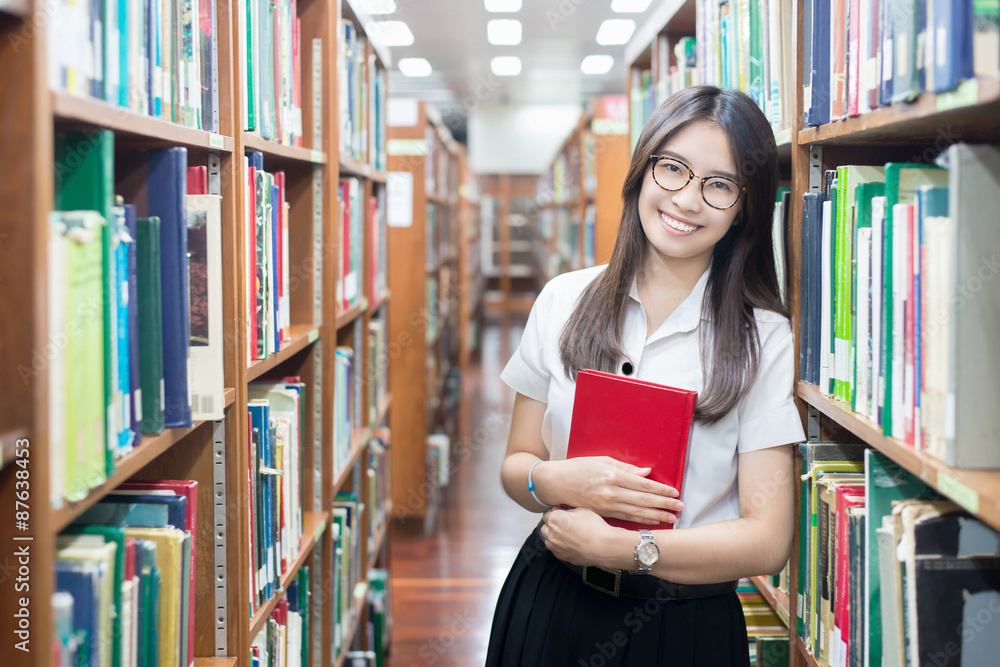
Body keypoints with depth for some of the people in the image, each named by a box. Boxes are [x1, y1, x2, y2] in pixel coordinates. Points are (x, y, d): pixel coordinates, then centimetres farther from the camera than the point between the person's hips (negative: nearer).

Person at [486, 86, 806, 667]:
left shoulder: (763, 338, -8)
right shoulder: (564, 302, 0)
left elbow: (767, 542, -12)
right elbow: (517, 464, 5)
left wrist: (617, 546, -18)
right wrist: (558, 482, -17)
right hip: (550, 609, 2)